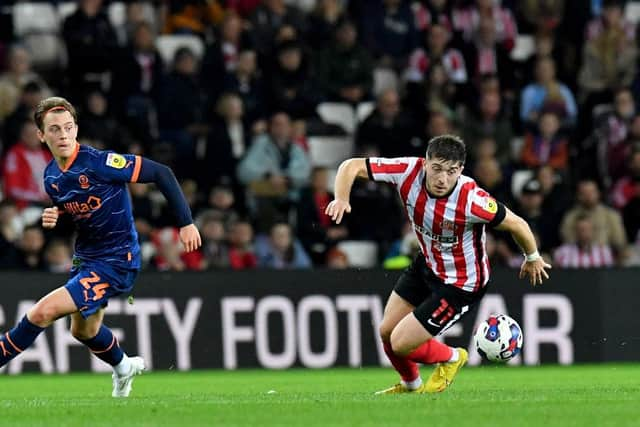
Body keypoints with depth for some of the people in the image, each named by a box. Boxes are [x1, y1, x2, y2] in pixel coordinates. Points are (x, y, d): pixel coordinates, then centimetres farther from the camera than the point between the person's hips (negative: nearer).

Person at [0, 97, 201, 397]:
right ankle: (123, 367, 56)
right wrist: (53, 219, -8)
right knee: (84, 330, 27)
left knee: (42, 312, -21)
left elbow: (161, 173, -20)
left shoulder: (99, 162, -24)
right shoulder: (51, 176, -1)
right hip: (84, 258, 8)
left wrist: (186, 223, -19)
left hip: (116, 263, -8)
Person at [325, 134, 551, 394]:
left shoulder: (471, 200, -36)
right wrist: (341, 199, -35)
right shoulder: (409, 172, -24)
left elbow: (517, 224, -19)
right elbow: (351, 166, -16)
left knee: (400, 344, -7)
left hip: (461, 284, -6)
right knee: (387, 331, 14)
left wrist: (532, 258, -1)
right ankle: (411, 385, 44)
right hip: (427, 264, 6)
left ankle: (452, 358, 25)